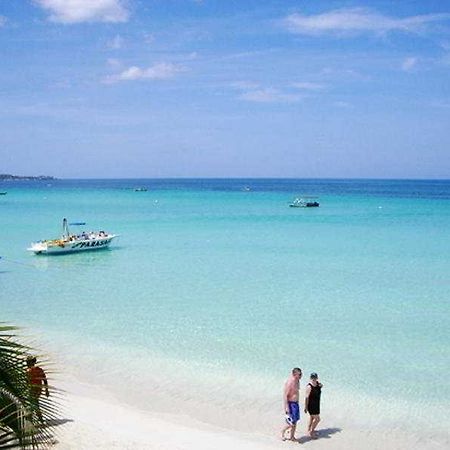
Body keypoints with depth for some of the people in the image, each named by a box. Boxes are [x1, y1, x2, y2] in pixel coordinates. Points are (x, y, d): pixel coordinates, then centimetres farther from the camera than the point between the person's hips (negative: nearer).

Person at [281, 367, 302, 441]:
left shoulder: (297, 381, 4)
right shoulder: (289, 382, -23)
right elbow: (285, 395, -23)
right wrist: (286, 407, -24)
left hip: (295, 403, 9)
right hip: (290, 404, -9)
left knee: (295, 421, 14)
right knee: (291, 423, -5)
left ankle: (292, 437, 27)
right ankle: (283, 431, 20)